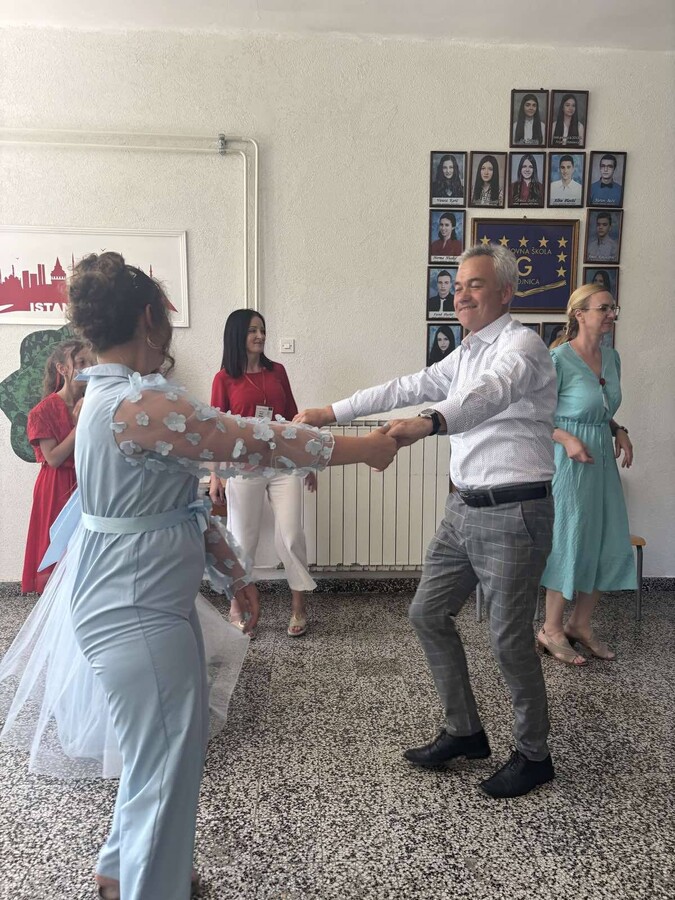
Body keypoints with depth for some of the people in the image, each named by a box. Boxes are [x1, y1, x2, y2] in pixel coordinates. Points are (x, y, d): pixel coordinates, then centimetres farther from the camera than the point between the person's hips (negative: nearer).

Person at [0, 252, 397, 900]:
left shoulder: (113, 397, 10)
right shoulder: (139, 403, -24)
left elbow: (182, 496, 11)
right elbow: (249, 444, -23)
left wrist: (230, 572, 14)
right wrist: (360, 449, -13)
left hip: (149, 599, 11)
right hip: (135, 611, -11)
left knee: (161, 749, 26)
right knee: (168, 767, 6)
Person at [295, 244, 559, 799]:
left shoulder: (521, 344, -12)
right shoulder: (465, 355, 16)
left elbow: (491, 393, -33)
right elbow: (407, 388, 16)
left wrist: (428, 422, -52)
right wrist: (331, 413, 11)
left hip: (513, 514, -9)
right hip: (465, 508, 9)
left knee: (510, 639, 1)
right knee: (428, 613, 12)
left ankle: (534, 755, 25)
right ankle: (465, 732, 29)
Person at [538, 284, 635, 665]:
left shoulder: (612, 357, 8)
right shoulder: (558, 359, -14)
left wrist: (619, 431, 3)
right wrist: (567, 439, -23)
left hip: (603, 460, 8)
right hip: (569, 461, -7)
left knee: (608, 543, 10)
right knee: (568, 542, 0)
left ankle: (581, 624, 27)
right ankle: (552, 630, 18)